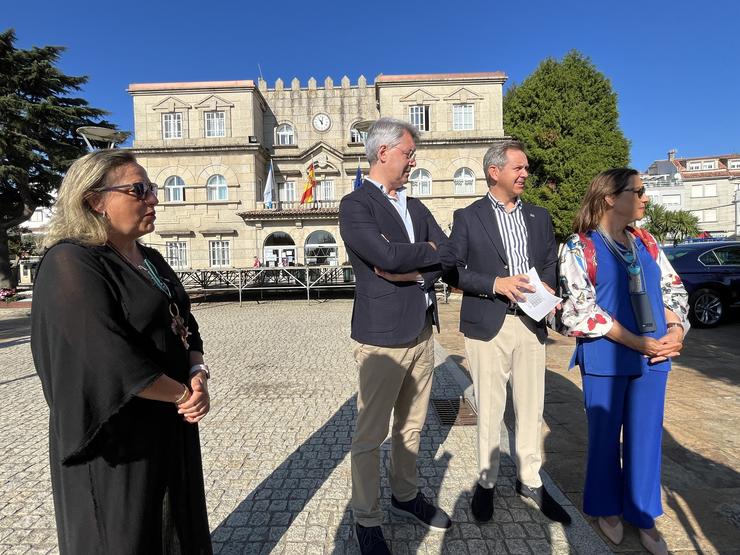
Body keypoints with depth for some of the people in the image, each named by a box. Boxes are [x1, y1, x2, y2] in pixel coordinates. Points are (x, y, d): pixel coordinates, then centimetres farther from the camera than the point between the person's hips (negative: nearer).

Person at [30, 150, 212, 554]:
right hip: (116, 436, -7)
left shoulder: (150, 260, 7)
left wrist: (197, 374, -11)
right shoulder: (71, 264, -18)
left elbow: (185, 326, 8)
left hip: (171, 423, 8)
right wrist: (184, 393, -15)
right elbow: (111, 358, -26)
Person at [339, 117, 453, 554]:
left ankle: (406, 495, 40)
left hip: (423, 332, 7)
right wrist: (427, 250, -7)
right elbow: (385, 255, -23)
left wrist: (409, 269, -12)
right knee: (371, 436, 6)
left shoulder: (416, 207, 14)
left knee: (412, 426, 20)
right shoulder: (356, 204, -8)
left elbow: (448, 256, 4)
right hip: (382, 337, -7)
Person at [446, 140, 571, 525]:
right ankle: (486, 481, 25)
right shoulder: (467, 218, -1)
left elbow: (551, 263, 15)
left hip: (531, 323, 4)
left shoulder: (540, 217, 13)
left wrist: (547, 287, -6)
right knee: (489, 409, 7)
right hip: (488, 325, -4)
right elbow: (453, 271, -5)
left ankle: (529, 480, 30)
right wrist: (495, 284, -17)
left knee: (531, 407, 12)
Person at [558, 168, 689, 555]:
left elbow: (673, 288, 12)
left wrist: (676, 330, -6)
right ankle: (607, 507, 33)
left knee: (646, 436, 14)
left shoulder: (646, 242, 9)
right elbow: (581, 310, -14)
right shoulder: (580, 247, -8)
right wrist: (637, 343, -15)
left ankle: (643, 515, 33)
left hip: (653, 357, 5)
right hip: (606, 358, -5)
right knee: (605, 435, 11)